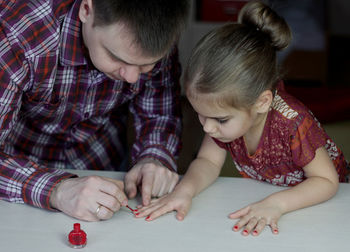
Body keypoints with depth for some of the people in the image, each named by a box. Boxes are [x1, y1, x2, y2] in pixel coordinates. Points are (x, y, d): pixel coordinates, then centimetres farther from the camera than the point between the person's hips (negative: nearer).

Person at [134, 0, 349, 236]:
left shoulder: (294, 124, -34)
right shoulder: (225, 111, -18)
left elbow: (327, 181, -24)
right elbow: (208, 161, -9)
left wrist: (276, 204, -39)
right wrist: (185, 190, -30)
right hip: (261, 196, 5)